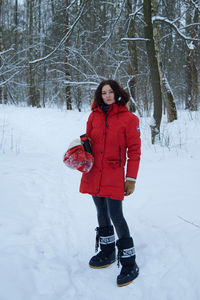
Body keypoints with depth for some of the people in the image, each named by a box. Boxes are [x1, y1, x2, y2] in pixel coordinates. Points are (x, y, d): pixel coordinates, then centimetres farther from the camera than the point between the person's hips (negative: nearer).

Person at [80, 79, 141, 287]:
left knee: (115, 216, -9)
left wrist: (131, 179, -8)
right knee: (101, 213, 16)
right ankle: (107, 253, 33)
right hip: (93, 173, 5)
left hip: (113, 174, -5)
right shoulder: (94, 116, 7)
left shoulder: (129, 118, -5)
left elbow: (134, 151, -5)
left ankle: (129, 263, 4)